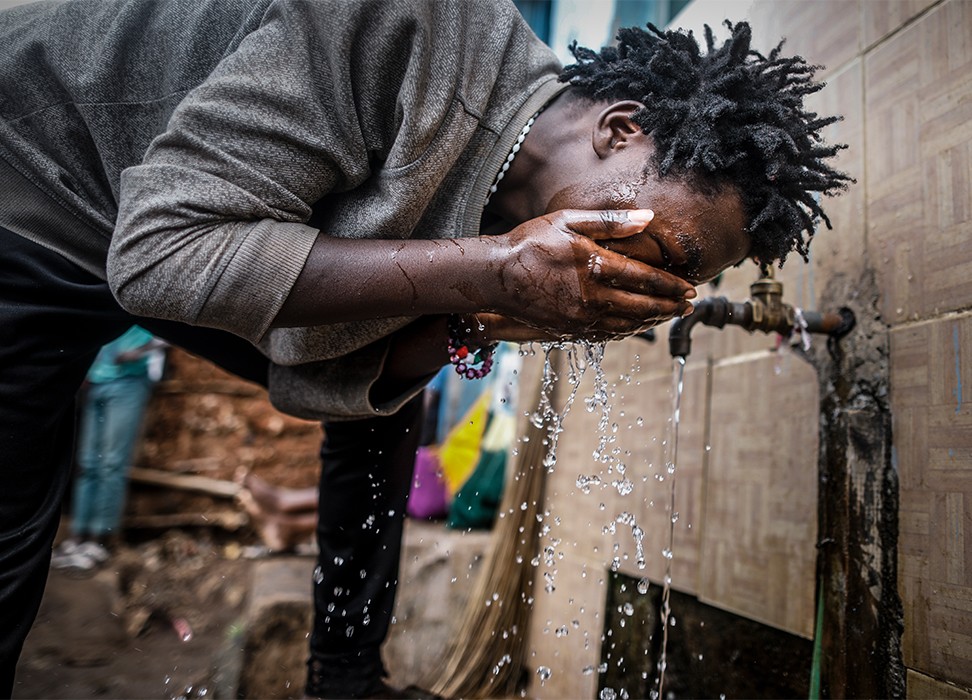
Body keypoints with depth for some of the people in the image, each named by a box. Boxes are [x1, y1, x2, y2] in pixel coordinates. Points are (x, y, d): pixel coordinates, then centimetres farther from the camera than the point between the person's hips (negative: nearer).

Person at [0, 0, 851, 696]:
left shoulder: (527, 219, -11)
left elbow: (309, 382, -9)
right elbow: (156, 250, -37)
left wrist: (476, 320, -28)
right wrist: (486, 273, -40)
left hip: (167, 233, 6)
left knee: (386, 405, 2)